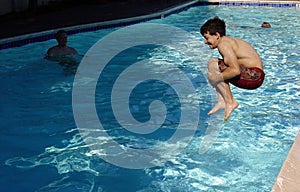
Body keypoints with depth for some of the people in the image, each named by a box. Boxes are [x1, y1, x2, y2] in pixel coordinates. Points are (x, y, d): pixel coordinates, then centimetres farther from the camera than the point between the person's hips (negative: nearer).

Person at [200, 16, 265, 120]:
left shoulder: (223, 44, -15)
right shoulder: (229, 40, 15)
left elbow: (236, 70, -26)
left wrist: (216, 76, -15)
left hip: (253, 76, -11)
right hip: (253, 74, 11)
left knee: (213, 65, -17)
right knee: (213, 62, 16)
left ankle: (230, 102, -11)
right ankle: (222, 101, 8)